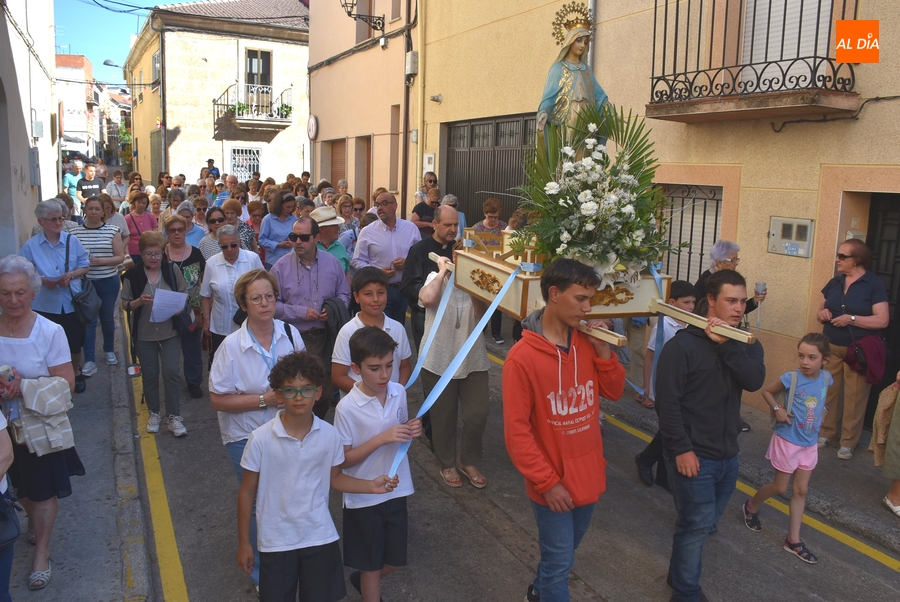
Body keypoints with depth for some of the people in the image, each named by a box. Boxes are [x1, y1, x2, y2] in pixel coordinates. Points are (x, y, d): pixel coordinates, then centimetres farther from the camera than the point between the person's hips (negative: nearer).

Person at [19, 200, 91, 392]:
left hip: (71, 302, 1)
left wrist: (71, 275, -15)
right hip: (45, 305, -1)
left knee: (75, 342, 13)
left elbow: (85, 265, 4)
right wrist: (42, 280, -20)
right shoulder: (30, 246, -6)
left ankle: (76, 372, 38)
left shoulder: (72, 240, -2)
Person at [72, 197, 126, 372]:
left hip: (109, 282, 0)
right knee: (89, 320, 0)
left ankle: (109, 350, 36)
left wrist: (100, 261, -19)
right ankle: (90, 361, 4)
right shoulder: (75, 232, -2)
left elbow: (120, 257, -6)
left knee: (107, 318, 15)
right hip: (85, 282, 0)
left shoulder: (112, 231, -4)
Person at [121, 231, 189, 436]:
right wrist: (139, 301, -20)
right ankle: (153, 413, 27)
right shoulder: (132, 275, -5)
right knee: (149, 374, 9)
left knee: (171, 372, -5)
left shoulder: (172, 271, -3)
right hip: (144, 334, 0)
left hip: (170, 331, 0)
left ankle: (174, 417, 5)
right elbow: (125, 305, 0)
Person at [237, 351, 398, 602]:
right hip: (276, 541, -2)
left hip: (320, 537, 2)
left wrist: (371, 486, -8)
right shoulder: (261, 439, -17)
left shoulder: (330, 435, -10)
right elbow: (247, 493, -6)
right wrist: (244, 543, -1)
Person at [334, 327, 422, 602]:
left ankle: (361, 580, 49)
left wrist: (412, 431, -13)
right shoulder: (347, 408, -22)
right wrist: (381, 439, -27)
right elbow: (343, 460, -16)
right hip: (364, 497, -5)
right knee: (371, 565, 14)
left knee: (394, 560, 20)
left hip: (396, 490, 5)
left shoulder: (399, 393, -7)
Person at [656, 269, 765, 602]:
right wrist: (681, 449, -19)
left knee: (704, 521, 19)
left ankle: (680, 572, 39)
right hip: (693, 455, -6)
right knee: (697, 524, 1)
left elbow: (755, 381, -15)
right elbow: (667, 402, -17)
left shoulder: (746, 343, 6)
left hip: (728, 454, 6)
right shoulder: (682, 344, -14)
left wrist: (727, 345, -23)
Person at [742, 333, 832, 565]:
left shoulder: (826, 378, -6)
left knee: (801, 490, 11)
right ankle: (751, 506, 37)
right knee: (779, 487, 8)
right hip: (787, 441, -5)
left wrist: (820, 411, -2)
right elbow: (766, 391, -6)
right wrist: (778, 409, -20)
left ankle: (793, 540, 21)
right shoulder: (791, 378, -21)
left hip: (810, 444, 5)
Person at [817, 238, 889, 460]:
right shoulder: (834, 282, 7)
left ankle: (848, 442, 12)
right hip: (831, 348, 5)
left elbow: (882, 320, -14)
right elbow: (820, 312, 17)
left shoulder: (874, 284, -8)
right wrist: (822, 314, -6)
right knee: (828, 392, 9)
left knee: (854, 397, 2)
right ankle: (826, 432, 23)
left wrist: (852, 319, -22)